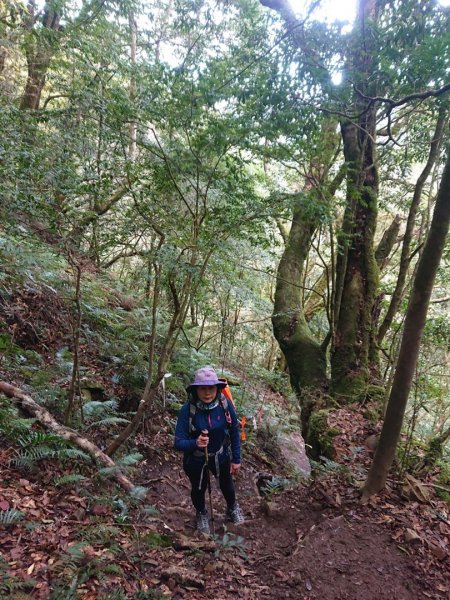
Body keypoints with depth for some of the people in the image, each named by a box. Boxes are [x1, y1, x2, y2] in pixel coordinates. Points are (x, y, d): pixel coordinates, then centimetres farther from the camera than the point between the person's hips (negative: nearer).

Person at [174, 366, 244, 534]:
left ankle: (232, 508, 63)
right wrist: (195, 443, -47)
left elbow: (234, 432, -10)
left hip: (221, 456, 2)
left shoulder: (225, 404, -25)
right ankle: (201, 514, 60)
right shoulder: (187, 409, -31)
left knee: (226, 483, 29)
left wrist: (236, 459, -4)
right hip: (195, 460, -2)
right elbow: (178, 442, -27)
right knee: (198, 488, 26)